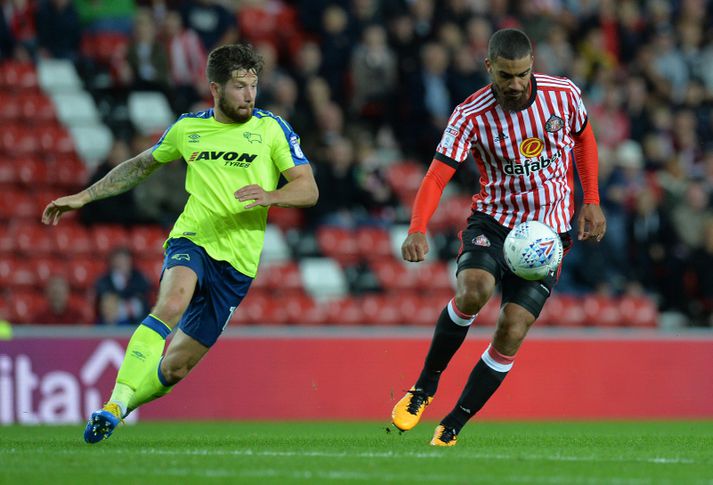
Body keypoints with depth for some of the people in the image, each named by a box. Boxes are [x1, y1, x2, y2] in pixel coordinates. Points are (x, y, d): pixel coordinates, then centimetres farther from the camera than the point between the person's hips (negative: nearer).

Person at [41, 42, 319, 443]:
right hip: (192, 240, 0)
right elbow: (141, 166, 26)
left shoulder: (272, 129, 3)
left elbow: (309, 190, -1)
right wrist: (83, 197, 24)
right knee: (171, 304, -35)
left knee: (175, 368, 2)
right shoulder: (188, 128, 10)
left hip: (238, 260, 0)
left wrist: (270, 196, -22)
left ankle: (113, 412, 24)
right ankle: (115, 404, -41)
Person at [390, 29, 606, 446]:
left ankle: (452, 427, 1)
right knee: (473, 291, -31)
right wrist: (418, 230, -36)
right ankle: (426, 385, -7)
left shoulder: (563, 94, -8)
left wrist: (592, 201, 8)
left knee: (512, 330, -11)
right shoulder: (471, 116, -14)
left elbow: (584, 137, 13)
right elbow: (437, 176, -20)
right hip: (493, 221, -1)